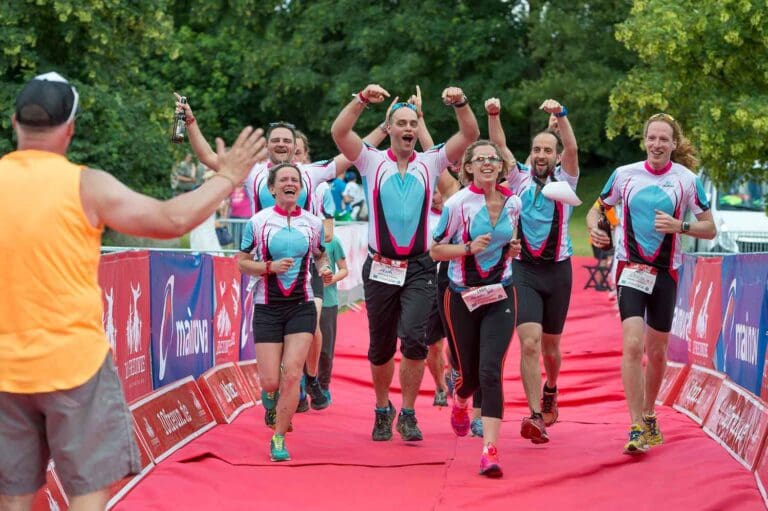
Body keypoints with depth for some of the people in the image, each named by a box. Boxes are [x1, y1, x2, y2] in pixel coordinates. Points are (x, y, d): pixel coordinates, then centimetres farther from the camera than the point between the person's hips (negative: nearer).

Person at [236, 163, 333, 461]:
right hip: (267, 308, -1)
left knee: (292, 373, -13)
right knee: (270, 380, -5)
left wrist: (325, 269, -2)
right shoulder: (258, 222, -2)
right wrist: (270, 267, -16)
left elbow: (321, 255, 20)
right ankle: (269, 397, 35)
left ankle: (278, 439, 1)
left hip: (301, 306, 1)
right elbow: (242, 262, 1)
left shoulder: (313, 223, 4)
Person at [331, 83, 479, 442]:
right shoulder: (372, 162, 5)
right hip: (380, 267, 0)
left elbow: (470, 135, -2)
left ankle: (408, 414, -3)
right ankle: (383, 410, 29)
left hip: (419, 268, 0)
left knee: (413, 338, -17)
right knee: (380, 347, 8)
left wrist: (461, 104, -18)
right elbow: (339, 132, -10)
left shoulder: (430, 163, 7)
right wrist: (362, 100, -20)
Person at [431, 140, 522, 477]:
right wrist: (469, 248, -20)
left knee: (490, 371, -15)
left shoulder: (513, 202, 2)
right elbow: (435, 250, -6)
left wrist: (512, 249, 2)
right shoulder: (458, 204, -9)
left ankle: (490, 449, -18)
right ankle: (459, 401, 49)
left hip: (500, 296, 1)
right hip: (463, 297, -1)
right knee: (470, 374, 10)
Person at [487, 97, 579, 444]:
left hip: (557, 270, 1)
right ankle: (536, 416, -19)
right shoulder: (519, 180, 6)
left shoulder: (565, 181, 4)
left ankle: (550, 391, 42)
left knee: (550, 344, 13)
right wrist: (493, 115, -21)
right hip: (523, 270, -1)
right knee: (530, 342, -16)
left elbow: (572, 149, -13)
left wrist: (561, 115, -28)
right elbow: (500, 148, -5)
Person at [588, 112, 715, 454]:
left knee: (657, 349, 10)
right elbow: (597, 209, 13)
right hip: (630, 269, -1)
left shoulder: (687, 180, -1)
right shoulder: (624, 174, 1)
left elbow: (710, 229, 2)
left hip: (666, 272, 1)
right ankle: (636, 428, -16)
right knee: (632, 344, -17)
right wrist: (595, 228, -10)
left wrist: (680, 226, -17)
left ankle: (648, 415, 33)